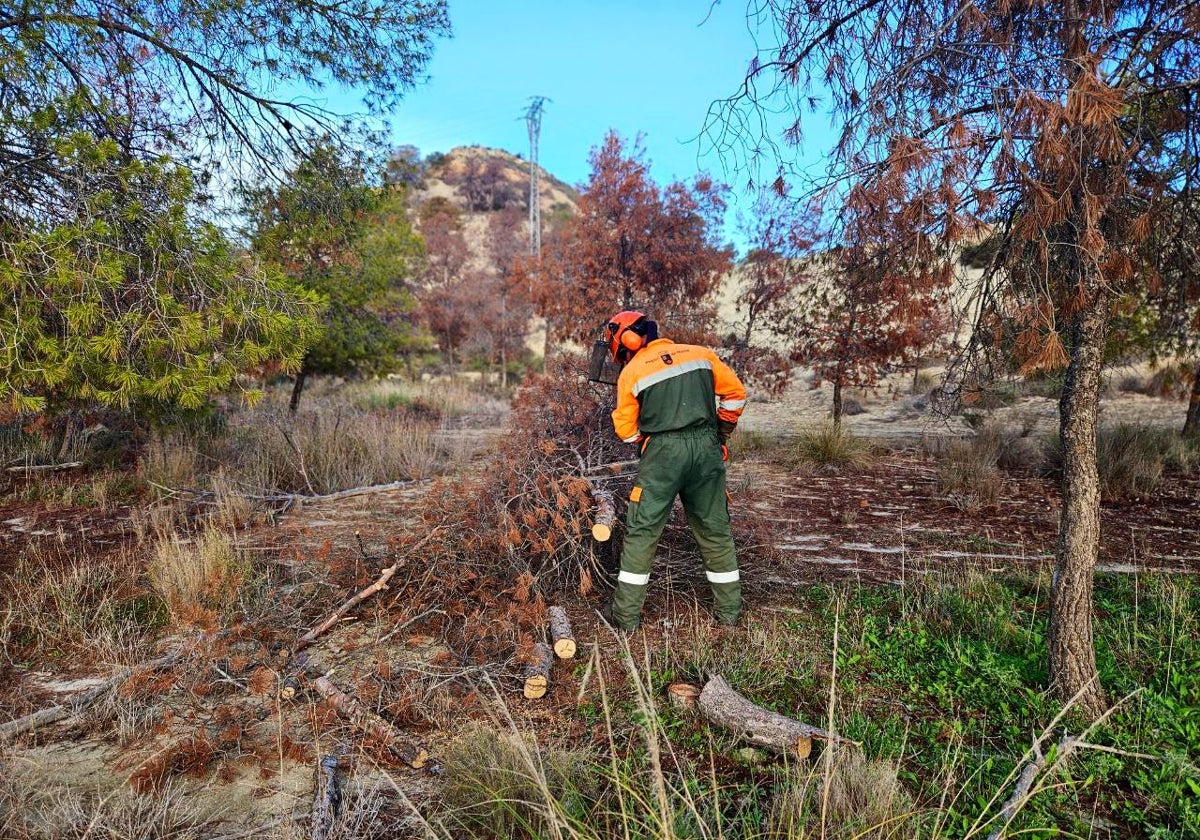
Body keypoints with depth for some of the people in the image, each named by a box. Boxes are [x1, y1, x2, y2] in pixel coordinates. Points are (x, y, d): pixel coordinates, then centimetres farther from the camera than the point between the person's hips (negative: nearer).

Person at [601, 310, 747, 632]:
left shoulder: (631, 373, 2)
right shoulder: (699, 354, 10)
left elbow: (626, 430, 6)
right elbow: (735, 393, 13)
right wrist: (721, 434, 23)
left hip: (663, 454, -3)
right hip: (706, 448, 3)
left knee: (642, 532, 6)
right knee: (715, 530, 15)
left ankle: (627, 615, 10)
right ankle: (728, 609, 24)